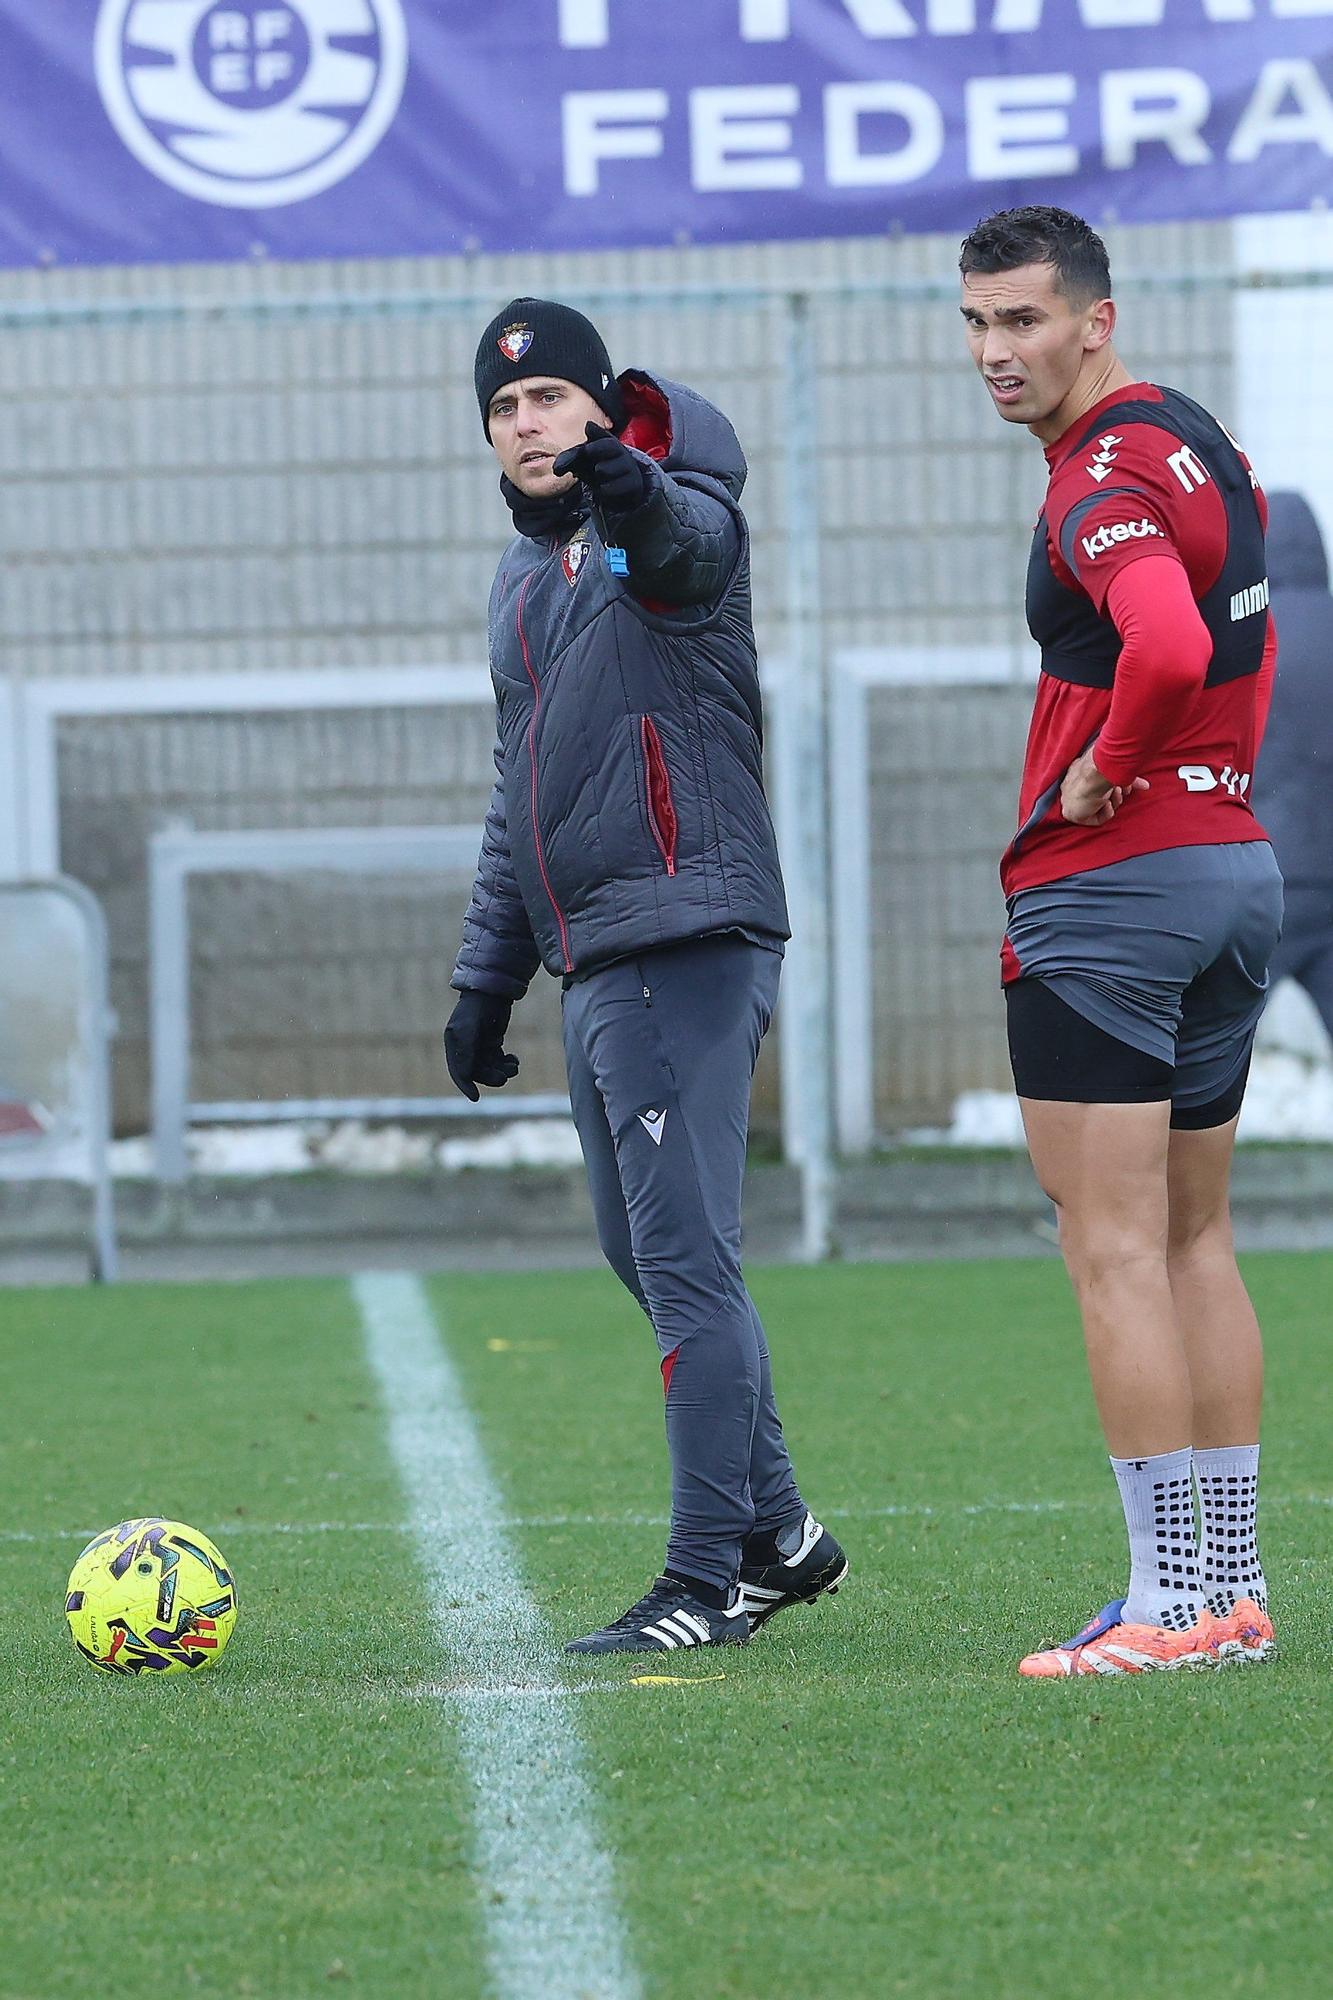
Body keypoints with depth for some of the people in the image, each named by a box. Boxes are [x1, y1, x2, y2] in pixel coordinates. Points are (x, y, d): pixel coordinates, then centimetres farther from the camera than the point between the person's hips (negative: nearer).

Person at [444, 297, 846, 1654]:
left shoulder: (674, 517, -6)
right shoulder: (523, 579, 19)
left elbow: (691, 539, -33)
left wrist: (635, 490, -57)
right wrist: (487, 975, 24)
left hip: (686, 941, -9)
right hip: (595, 964, 9)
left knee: (681, 1254, -12)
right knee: (644, 1256, 14)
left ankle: (707, 1578, -12)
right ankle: (778, 1530, 24)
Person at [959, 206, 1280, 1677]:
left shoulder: (1103, 481, -17)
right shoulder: (1200, 443, 14)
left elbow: (1169, 646, -35)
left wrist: (1103, 775, -19)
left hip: (1108, 887, -10)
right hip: (1235, 866, 10)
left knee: (1114, 1252, -6)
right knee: (1195, 1243, 13)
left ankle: (1170, 1598, -8)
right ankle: (1232, 1585, 15)